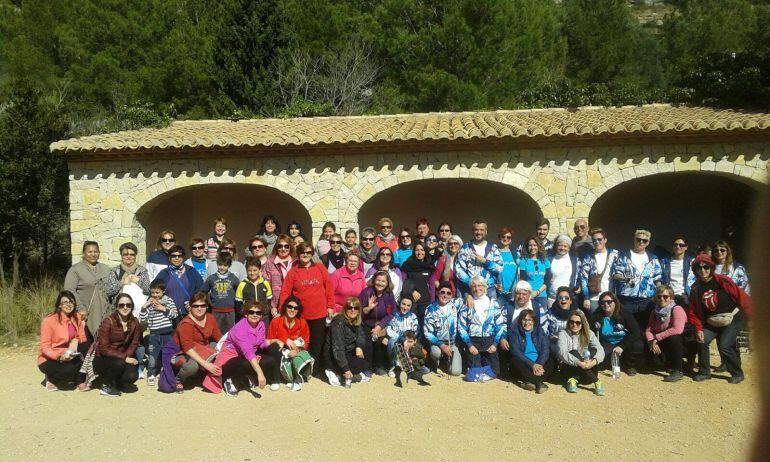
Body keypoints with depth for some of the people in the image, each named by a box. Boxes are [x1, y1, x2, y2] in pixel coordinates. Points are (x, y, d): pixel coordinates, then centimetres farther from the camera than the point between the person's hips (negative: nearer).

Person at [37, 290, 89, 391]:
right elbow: (45, 347, -19)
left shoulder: (76, 317, -2)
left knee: (85, 346, -22)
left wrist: (76, 340, -23)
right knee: (68, 370, -33)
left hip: (67, 355, 5)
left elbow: (83, 338, 0)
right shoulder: (49, 320, -19)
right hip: (49, 359, -5)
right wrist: (59, 356, -34)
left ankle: (78, 379, -6)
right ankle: (51, 378, 4)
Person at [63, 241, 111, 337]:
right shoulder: (75, 269, 2)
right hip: (85, 314, -4)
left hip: (104, 314, 4)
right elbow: (69, 290, -7)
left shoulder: (105, 269, 18)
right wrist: (80, 308, -15)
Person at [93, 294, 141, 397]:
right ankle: (106, 385, -5)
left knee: (132, 376, -24)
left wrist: (127, 356, -18)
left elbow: (134, 344, 2)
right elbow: (104, 348, -19)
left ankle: (118, 382, 13)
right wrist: (124, 358, -27)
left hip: (123, 359, 4)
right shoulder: (108, 322, -16)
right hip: (103, 360, -4)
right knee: (119, 363, -35)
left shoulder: (134, 323, -2)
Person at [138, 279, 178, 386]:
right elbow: (142, 319, -2)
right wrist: (145, 306, -12)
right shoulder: (149, 303, 2)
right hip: (154, 334, 0)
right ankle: (151, 375, 19)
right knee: (152, 355, 2)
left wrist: (164, 309, -15)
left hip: (167, 333, 0)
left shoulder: (169, 301, 0)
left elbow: (175, 314, -7)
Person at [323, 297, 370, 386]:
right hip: (332, 357, -8)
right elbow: (337, 347, -28)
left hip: (348, 353, 8)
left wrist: (359, 347, -26)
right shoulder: (339, 323, -23)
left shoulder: (356, 322, 2)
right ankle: (334, 372, -9)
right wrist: (345, 369, -31)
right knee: (363, 364, -18)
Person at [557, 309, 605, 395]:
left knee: (593, 350, -22)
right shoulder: (563, 334, -3)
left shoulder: (589, 333, 4)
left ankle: (574, 380, -27)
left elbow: (600, 350, -11)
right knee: (573, 353, -30)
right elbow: (562, 353, -20)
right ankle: (596, 381, -29)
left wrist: (594, 361, -34)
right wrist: (578, 362, -38)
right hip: (569, 368, -2)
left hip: (586, 369, 2)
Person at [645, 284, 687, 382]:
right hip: (665, 346, 7)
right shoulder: (655, 311, 4)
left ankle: (678, 371, -21)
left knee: (672, 338, -34)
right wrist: (652, 342, -22)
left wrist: (657, 338, -26)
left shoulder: (677, 309, -16)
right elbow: (648, 330, -1)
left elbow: (677, 330, -31)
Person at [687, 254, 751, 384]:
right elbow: (693, 311, 1)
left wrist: (751, 317, -10)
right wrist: (698, 328, -4)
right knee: (702, 340, -10)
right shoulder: (695, 288, -4)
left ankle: (737, 374, 9)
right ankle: (704, 372, 8)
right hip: (712, 322, 5)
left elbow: (742, 297, -14)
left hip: (733, 319, -5)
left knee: (724, 346, -15)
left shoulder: (723, 281, -17)